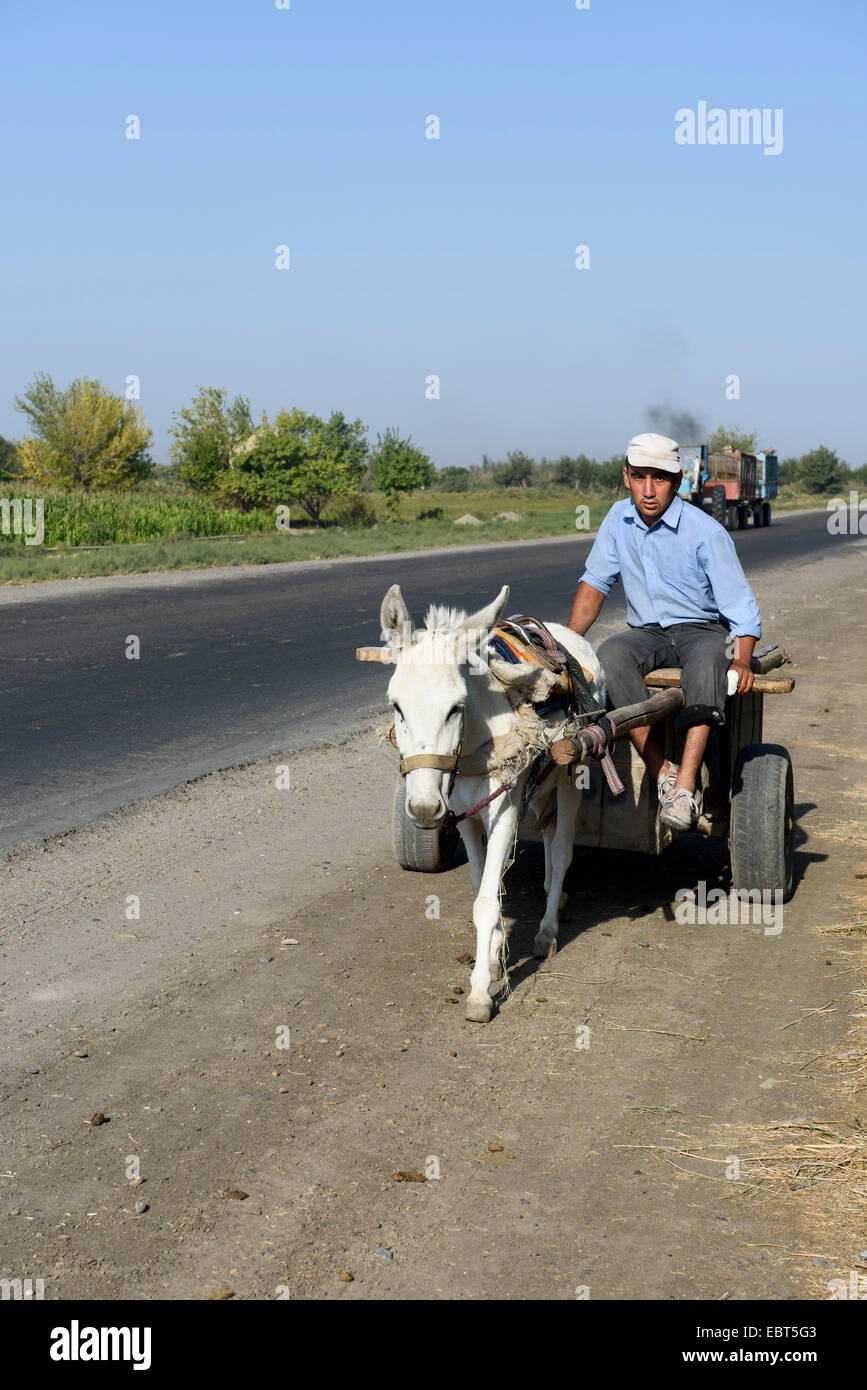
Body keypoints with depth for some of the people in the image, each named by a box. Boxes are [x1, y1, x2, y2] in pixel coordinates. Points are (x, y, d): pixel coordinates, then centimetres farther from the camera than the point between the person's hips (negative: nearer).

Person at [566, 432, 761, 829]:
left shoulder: (706, 533, -12)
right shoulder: (619, 518, 2)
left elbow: (741, 606, -12)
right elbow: (595, 583, 11)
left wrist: (741, 661, -28)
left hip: (703, 629, -4)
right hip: (647, 633, 4)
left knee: (706, 662, -40)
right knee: (609, 657, -32)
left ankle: (684, 788, -49)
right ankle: (662, 773, -34)